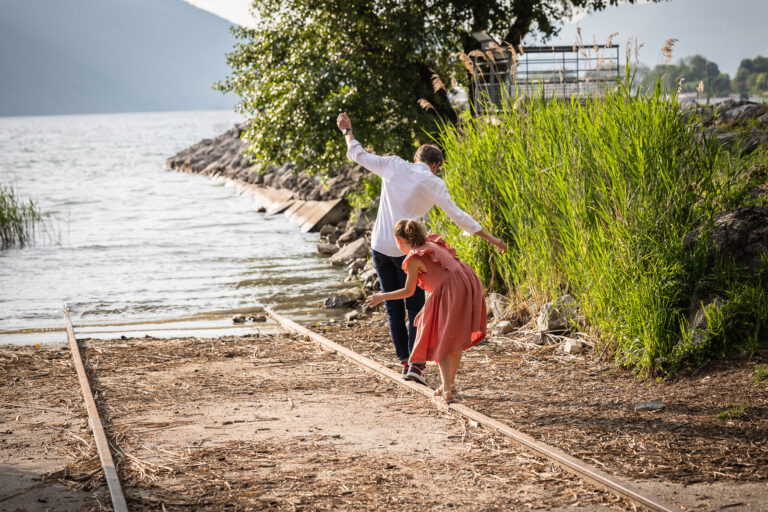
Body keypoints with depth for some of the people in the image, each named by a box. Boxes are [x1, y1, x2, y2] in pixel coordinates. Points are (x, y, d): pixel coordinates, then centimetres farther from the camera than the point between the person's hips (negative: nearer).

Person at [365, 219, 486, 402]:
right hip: (470, 283, 8)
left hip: (453, 290, -8)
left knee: (440, 340, 7)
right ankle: (451, 382, 31)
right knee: (456, 337, 22)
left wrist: (382, 297, 22)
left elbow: (408, 291, 9)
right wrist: (424, 310, 31)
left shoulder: (413, 259, -2)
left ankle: (447, 388, -3)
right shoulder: (432, 244, 22)